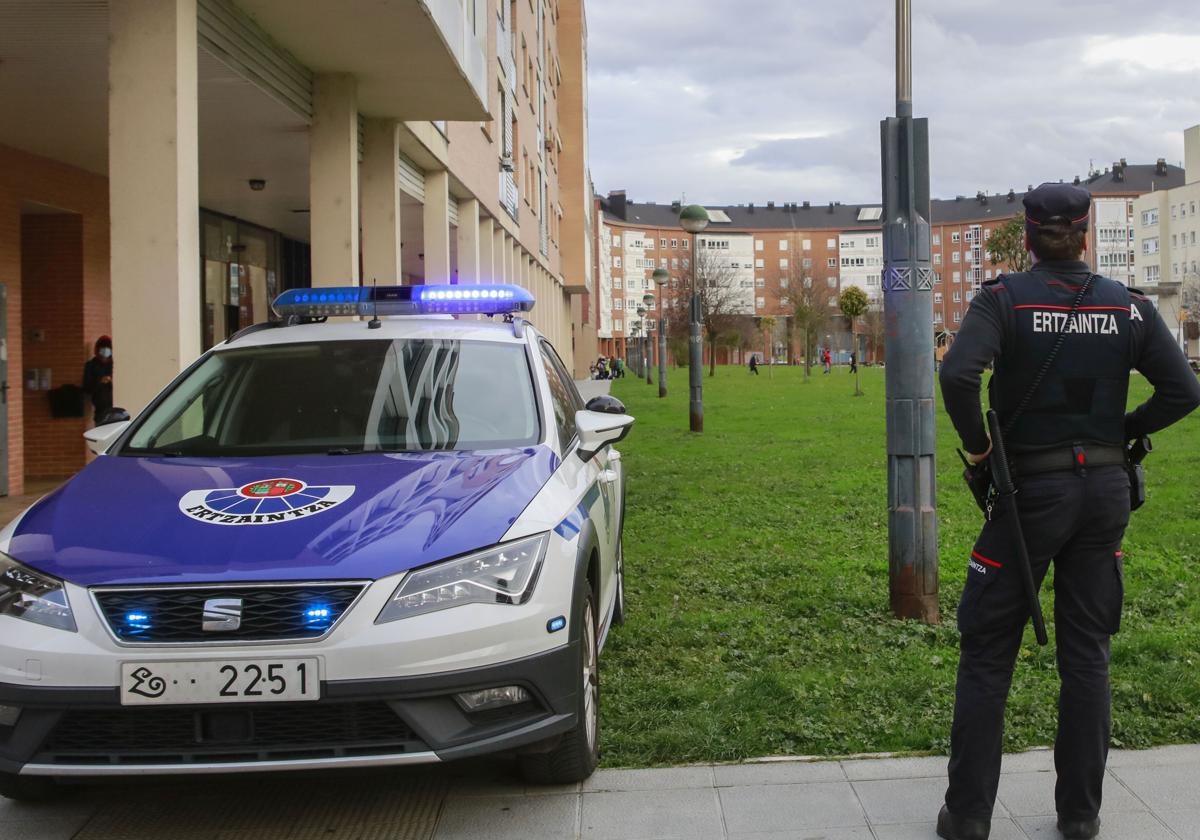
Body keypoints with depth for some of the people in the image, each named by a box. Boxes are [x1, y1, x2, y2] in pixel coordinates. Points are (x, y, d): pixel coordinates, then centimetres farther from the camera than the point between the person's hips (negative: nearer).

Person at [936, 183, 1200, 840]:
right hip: (1106, 490, 3)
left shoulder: (1005, 298, -10)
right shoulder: (1128, 306, 0)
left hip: (1031, 490, -3)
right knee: (1086, 652, 12)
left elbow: (958, 374, -26)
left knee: (987, 652, 6)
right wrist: (1123, 432, 10)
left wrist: (975, 442, -10)